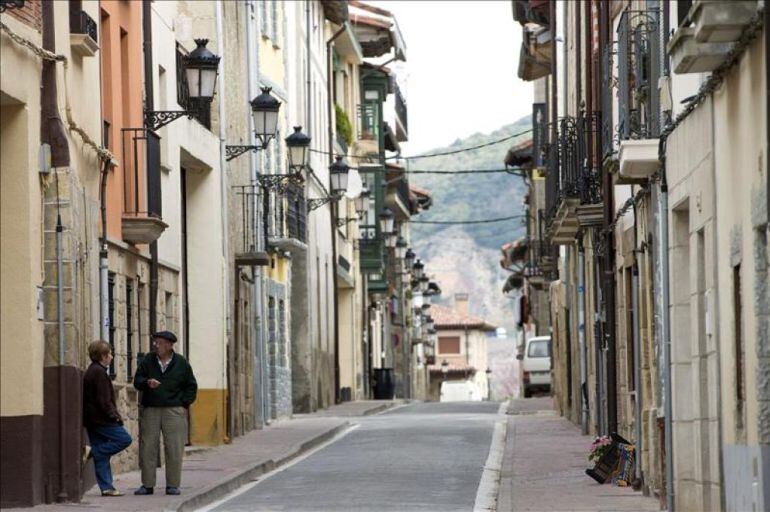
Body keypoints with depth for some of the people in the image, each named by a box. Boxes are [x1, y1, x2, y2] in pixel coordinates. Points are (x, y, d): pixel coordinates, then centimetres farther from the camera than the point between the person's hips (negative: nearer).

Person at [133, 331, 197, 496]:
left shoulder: (181, 363, 5)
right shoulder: (148, 361, 7)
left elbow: (191, 386, 10)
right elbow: (137, 381, 6)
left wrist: (184, 404, 1)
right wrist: (147, 383, -16)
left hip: (174, 411, -1)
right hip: (150, 410, 1)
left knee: (174, 449, -3)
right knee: (147, 448, 0)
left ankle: (173, 485, 4)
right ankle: (147, 485, 7)